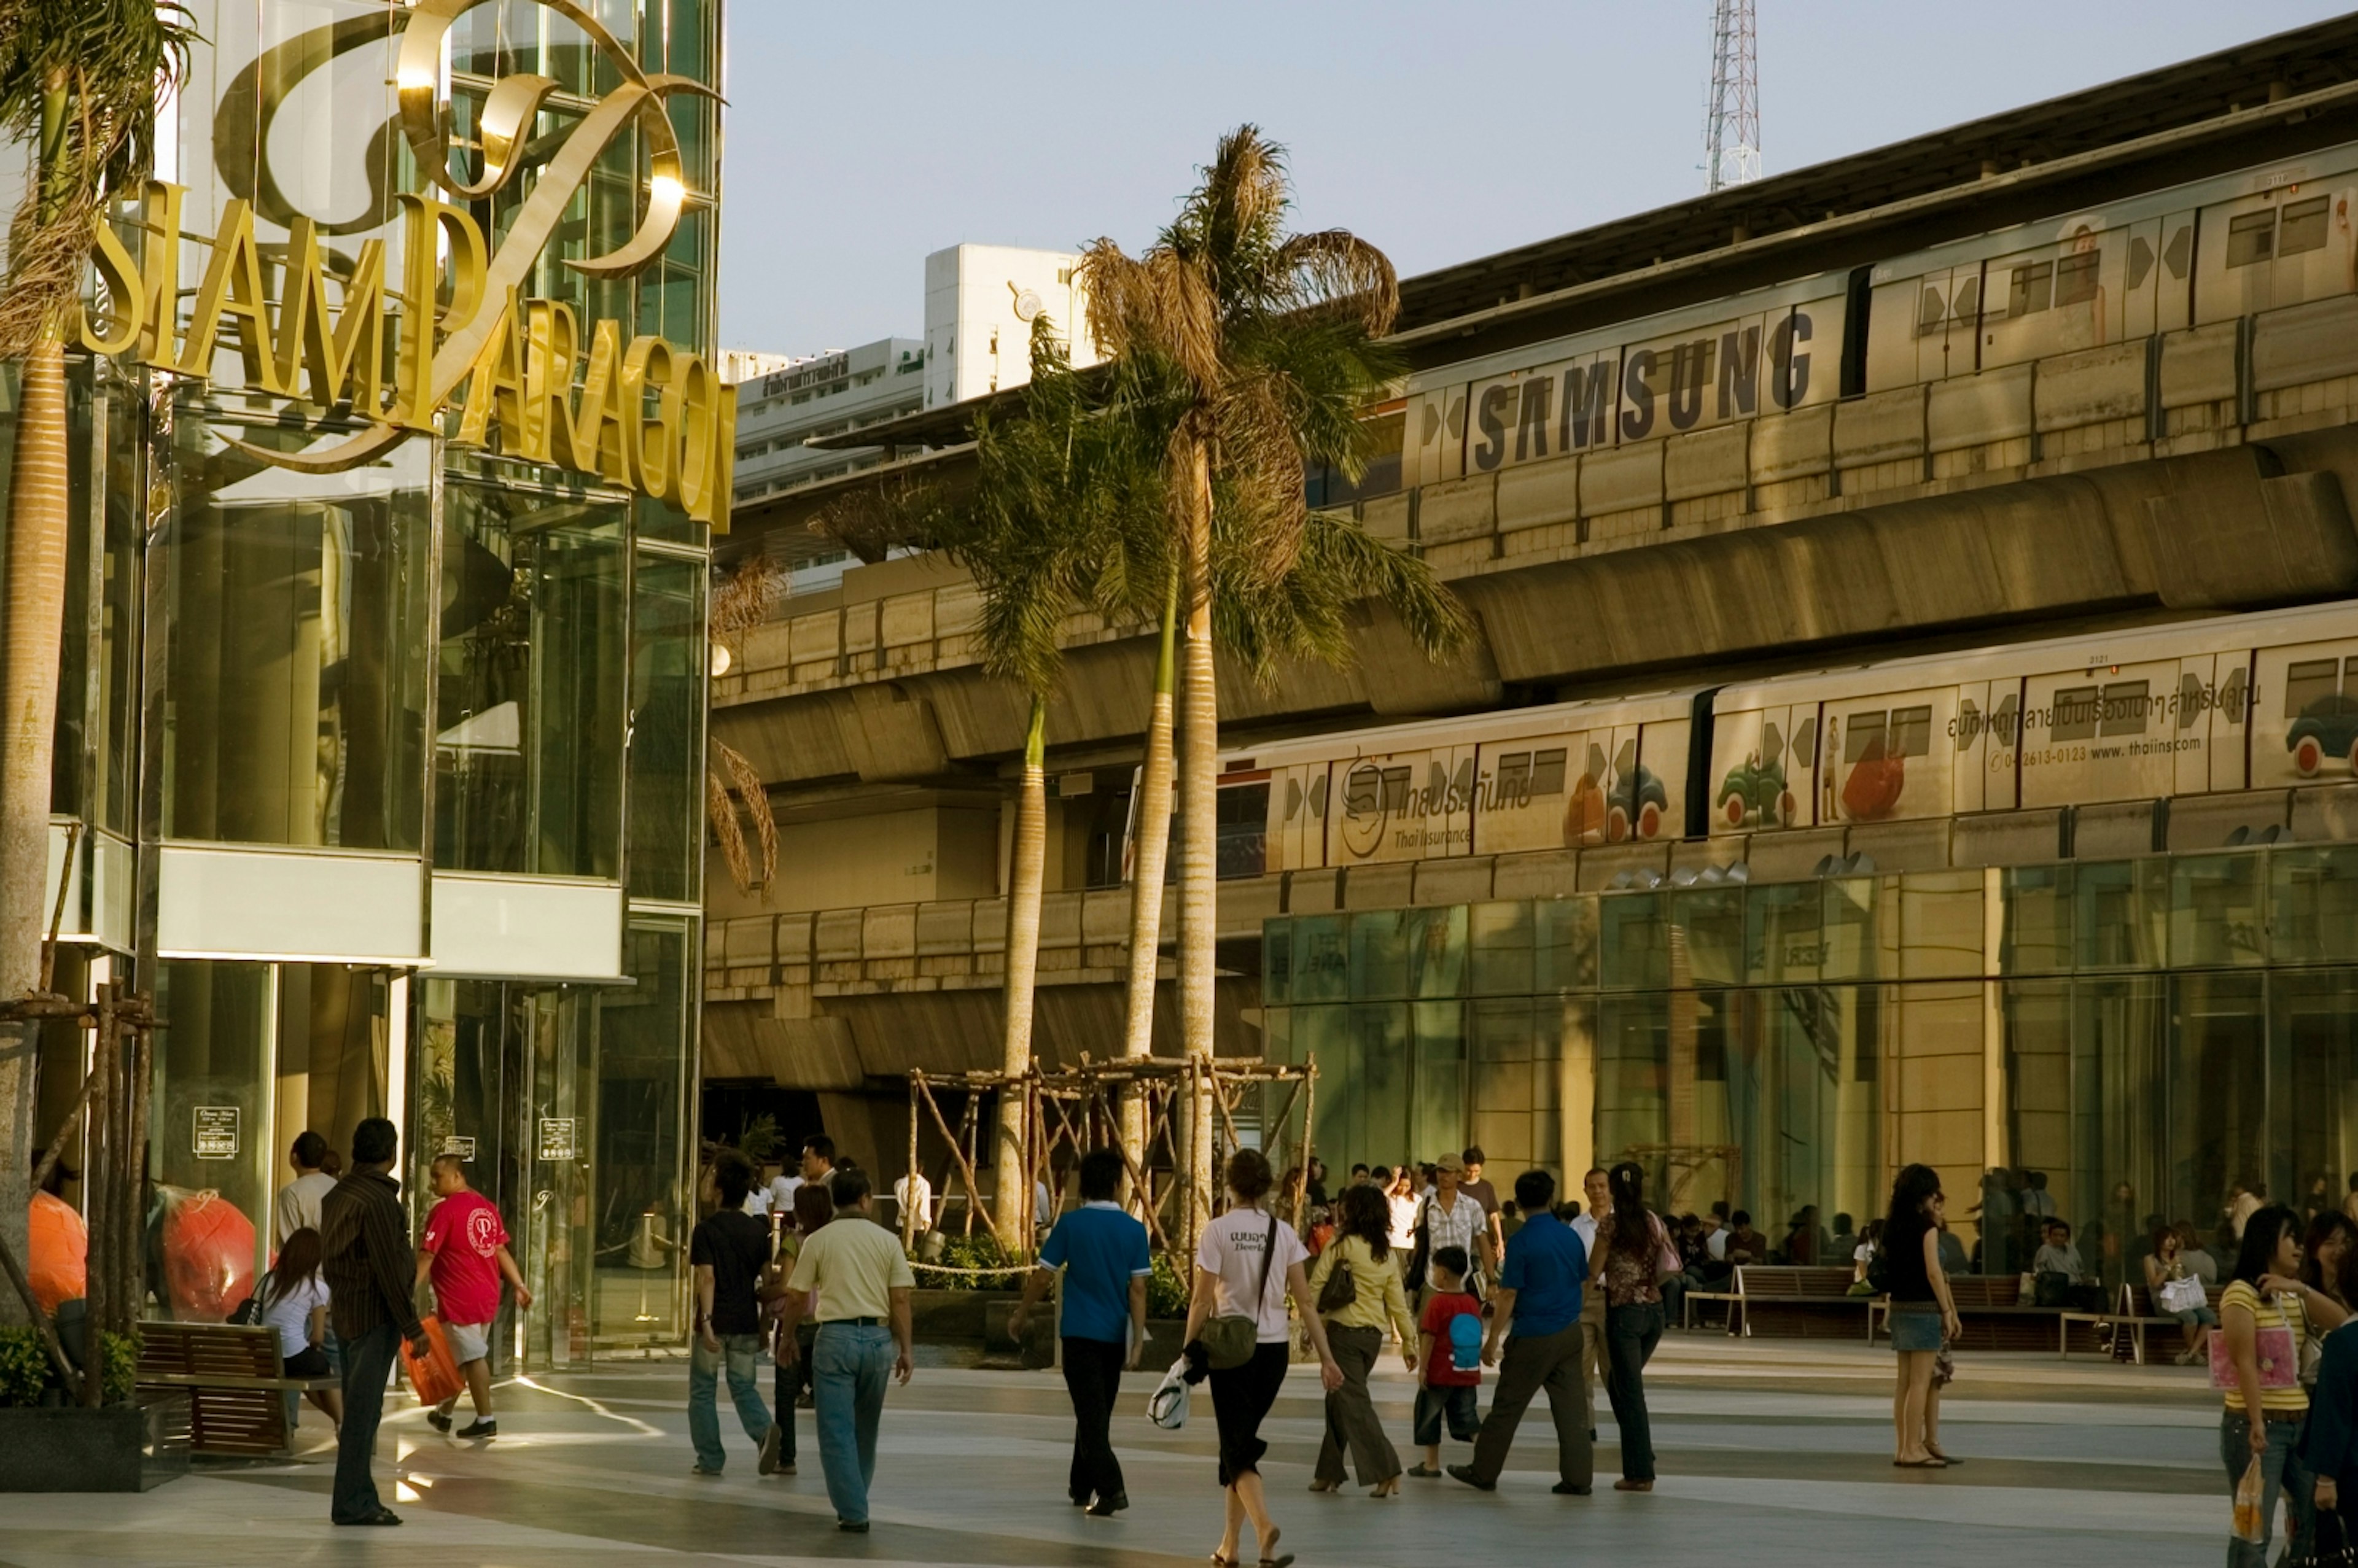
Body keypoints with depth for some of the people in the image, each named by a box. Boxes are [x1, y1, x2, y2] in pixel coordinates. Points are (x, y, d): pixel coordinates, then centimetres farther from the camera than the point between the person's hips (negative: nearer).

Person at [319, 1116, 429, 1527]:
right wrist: (413, 1328, -15)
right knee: (362, 1411, -6)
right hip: (375, 1315, -9)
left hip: (345, 1312, 9)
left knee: (359, 1408, 14)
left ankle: (360, 1498, 18)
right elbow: (389, 1269, -18)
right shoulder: (378, 1198, -16)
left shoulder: (337, 1195, 12)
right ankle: (352, 1504, -5)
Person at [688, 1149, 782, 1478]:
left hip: (715, 1323, -4)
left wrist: (706, 1322, -21)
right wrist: (765, 1324, 15)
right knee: (743, 1386, 13)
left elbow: (707, 1279, -17)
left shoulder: (706, 1229, -9)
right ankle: (764, 1430, -16)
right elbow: (767, 1281, 6)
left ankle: (710, 1459, 11)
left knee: (703, 1392, 10)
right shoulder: (758, 1231, 5)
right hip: (746, 1322, 4)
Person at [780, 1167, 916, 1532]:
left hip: (836, 1337, -2)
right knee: (865, 1429, 18)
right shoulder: (887, 1240, 4)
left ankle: (853, 1512, -5)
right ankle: (855, 1499, 29)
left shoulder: (819, 1241, 0)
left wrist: (787, 1337, 18)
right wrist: (906, 1349, 6)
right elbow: (900, 1299, 0)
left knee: (837, 1431, 1)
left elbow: (796, 1297, 3)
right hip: (878, 1337, 2)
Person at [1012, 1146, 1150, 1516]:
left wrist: (1020, 1316, 11)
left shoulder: (1071, 1225, -6)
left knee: (1091, 1415, -6)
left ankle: (1111, 1488, -21)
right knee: (1097, 1413, 17)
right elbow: (1138, 1289, -5)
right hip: (1116, 1334, 3)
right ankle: (1082, 1486, 29)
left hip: (1080, 1333, -3)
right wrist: (1138, 1340, -4)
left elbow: (1043, 1277, -3)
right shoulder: (1134, 1230, -1)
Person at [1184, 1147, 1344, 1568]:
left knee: (1238, 1451, -2)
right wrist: (1327, 1358, 4)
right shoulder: (1283, 1233, 3)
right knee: (1242, 1443, 17)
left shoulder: (1218, 1231, -8)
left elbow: (1202, 1301, -11)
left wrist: (1188, 1352, -3)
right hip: (1274, 1348, 4)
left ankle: (1264, 1525, -28)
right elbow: (1305, 1300, 1)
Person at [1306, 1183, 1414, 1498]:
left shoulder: (1342, 1244, -7)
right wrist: (1409, 1342, 14)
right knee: (1338, 1401, 16)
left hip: (1344, 1330, -6)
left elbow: (1316, 1285, -9)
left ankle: (1386, 1471, -16)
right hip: (1374, 1335, 6)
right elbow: (1398, 1303, 9)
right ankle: (1329, 1474, 20)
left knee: (1353, 1403, -6)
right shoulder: (1388, 1254, 9)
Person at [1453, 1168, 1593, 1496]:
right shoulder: (1571, 1236, 3)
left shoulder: (1522, 1241, -13)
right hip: (1570, 1332, 5)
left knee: (1507, 1407, 5)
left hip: (1533, 1336, -5)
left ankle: (1483, 1472, 14)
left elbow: (1509, 1295, -14)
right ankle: (1578, 1478, 5)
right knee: (1572, 1408, 6)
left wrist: (1492, 1339, -9)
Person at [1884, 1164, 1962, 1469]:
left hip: (1899, 1306, 7)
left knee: (1905, 1381, 9)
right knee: (1920, 1382, -4)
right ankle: (1913, 1449, -4)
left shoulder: (1893, 1226, 10)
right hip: (1925, 1307, -7)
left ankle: (1905, 1446, 11)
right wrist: (1947, 1311, -10)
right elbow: (1933, 1272, -15)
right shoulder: (1927, 1226, -10)